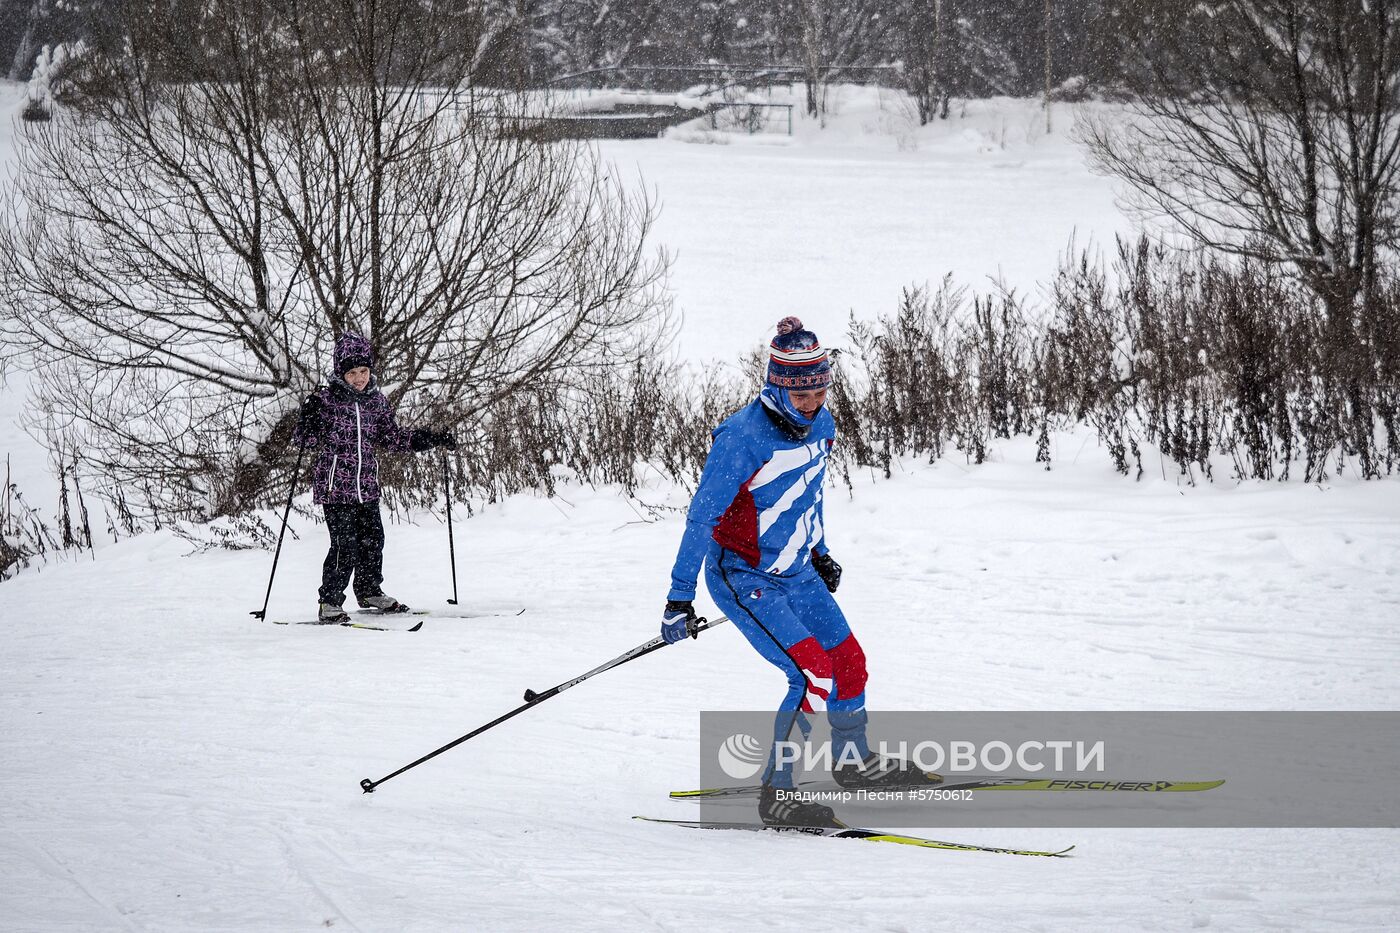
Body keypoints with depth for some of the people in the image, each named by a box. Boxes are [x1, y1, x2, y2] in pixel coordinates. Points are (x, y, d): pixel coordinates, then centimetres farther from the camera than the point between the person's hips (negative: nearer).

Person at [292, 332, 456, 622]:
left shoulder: (376, 400, 8)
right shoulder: (326, 399, -8)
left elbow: (390, 436, 20)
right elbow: (304, 439, -7)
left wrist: (430, 439, 15)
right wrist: (308, 417, -27)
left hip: (366, 485, 6)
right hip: (335, 485, -6)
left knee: (372, 539, 11)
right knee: (344, 544, -10)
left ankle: (369, 592, 32)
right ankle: (330, 602, -1)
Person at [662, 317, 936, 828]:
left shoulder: (820, 424, -2)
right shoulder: (744, 436, -26)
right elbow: (701, 517, -23)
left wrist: (819, 552, 25)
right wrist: (679, 598, -23)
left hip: (797, 574, 8)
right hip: (744, 578, -8)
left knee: (849, 662, 13)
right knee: (812, 672, -20)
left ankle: (853, 760, 39)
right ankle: (777, 794, -13)